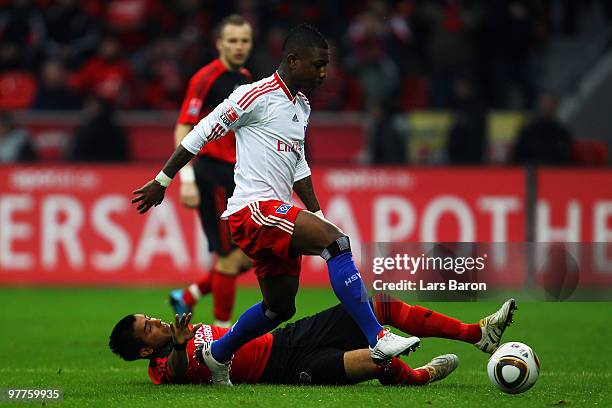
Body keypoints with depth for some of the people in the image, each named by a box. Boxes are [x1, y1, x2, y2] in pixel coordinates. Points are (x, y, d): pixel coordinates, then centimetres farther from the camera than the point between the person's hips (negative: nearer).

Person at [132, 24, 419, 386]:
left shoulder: (303, 107, 18)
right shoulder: (258, 95, -9)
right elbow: (202, 134, -5)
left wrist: (317, 216, 20)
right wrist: (162, 182, -2)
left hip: (276, 217, 10)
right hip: (253, 210, -10)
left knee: (280, 308, 15)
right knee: (335, 241, -27)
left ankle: (217, 355, 36)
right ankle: (378, 339, -32)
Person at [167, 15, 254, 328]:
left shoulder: (245, 79, 13)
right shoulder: (206, 78, -12)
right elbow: (183, 129, -16)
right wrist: (187, 180, -24)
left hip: (236, 175, 8)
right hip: (213, 175, -8)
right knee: (230, 255, -6)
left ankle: (188, 296, 21)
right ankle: (222, 329, 6)